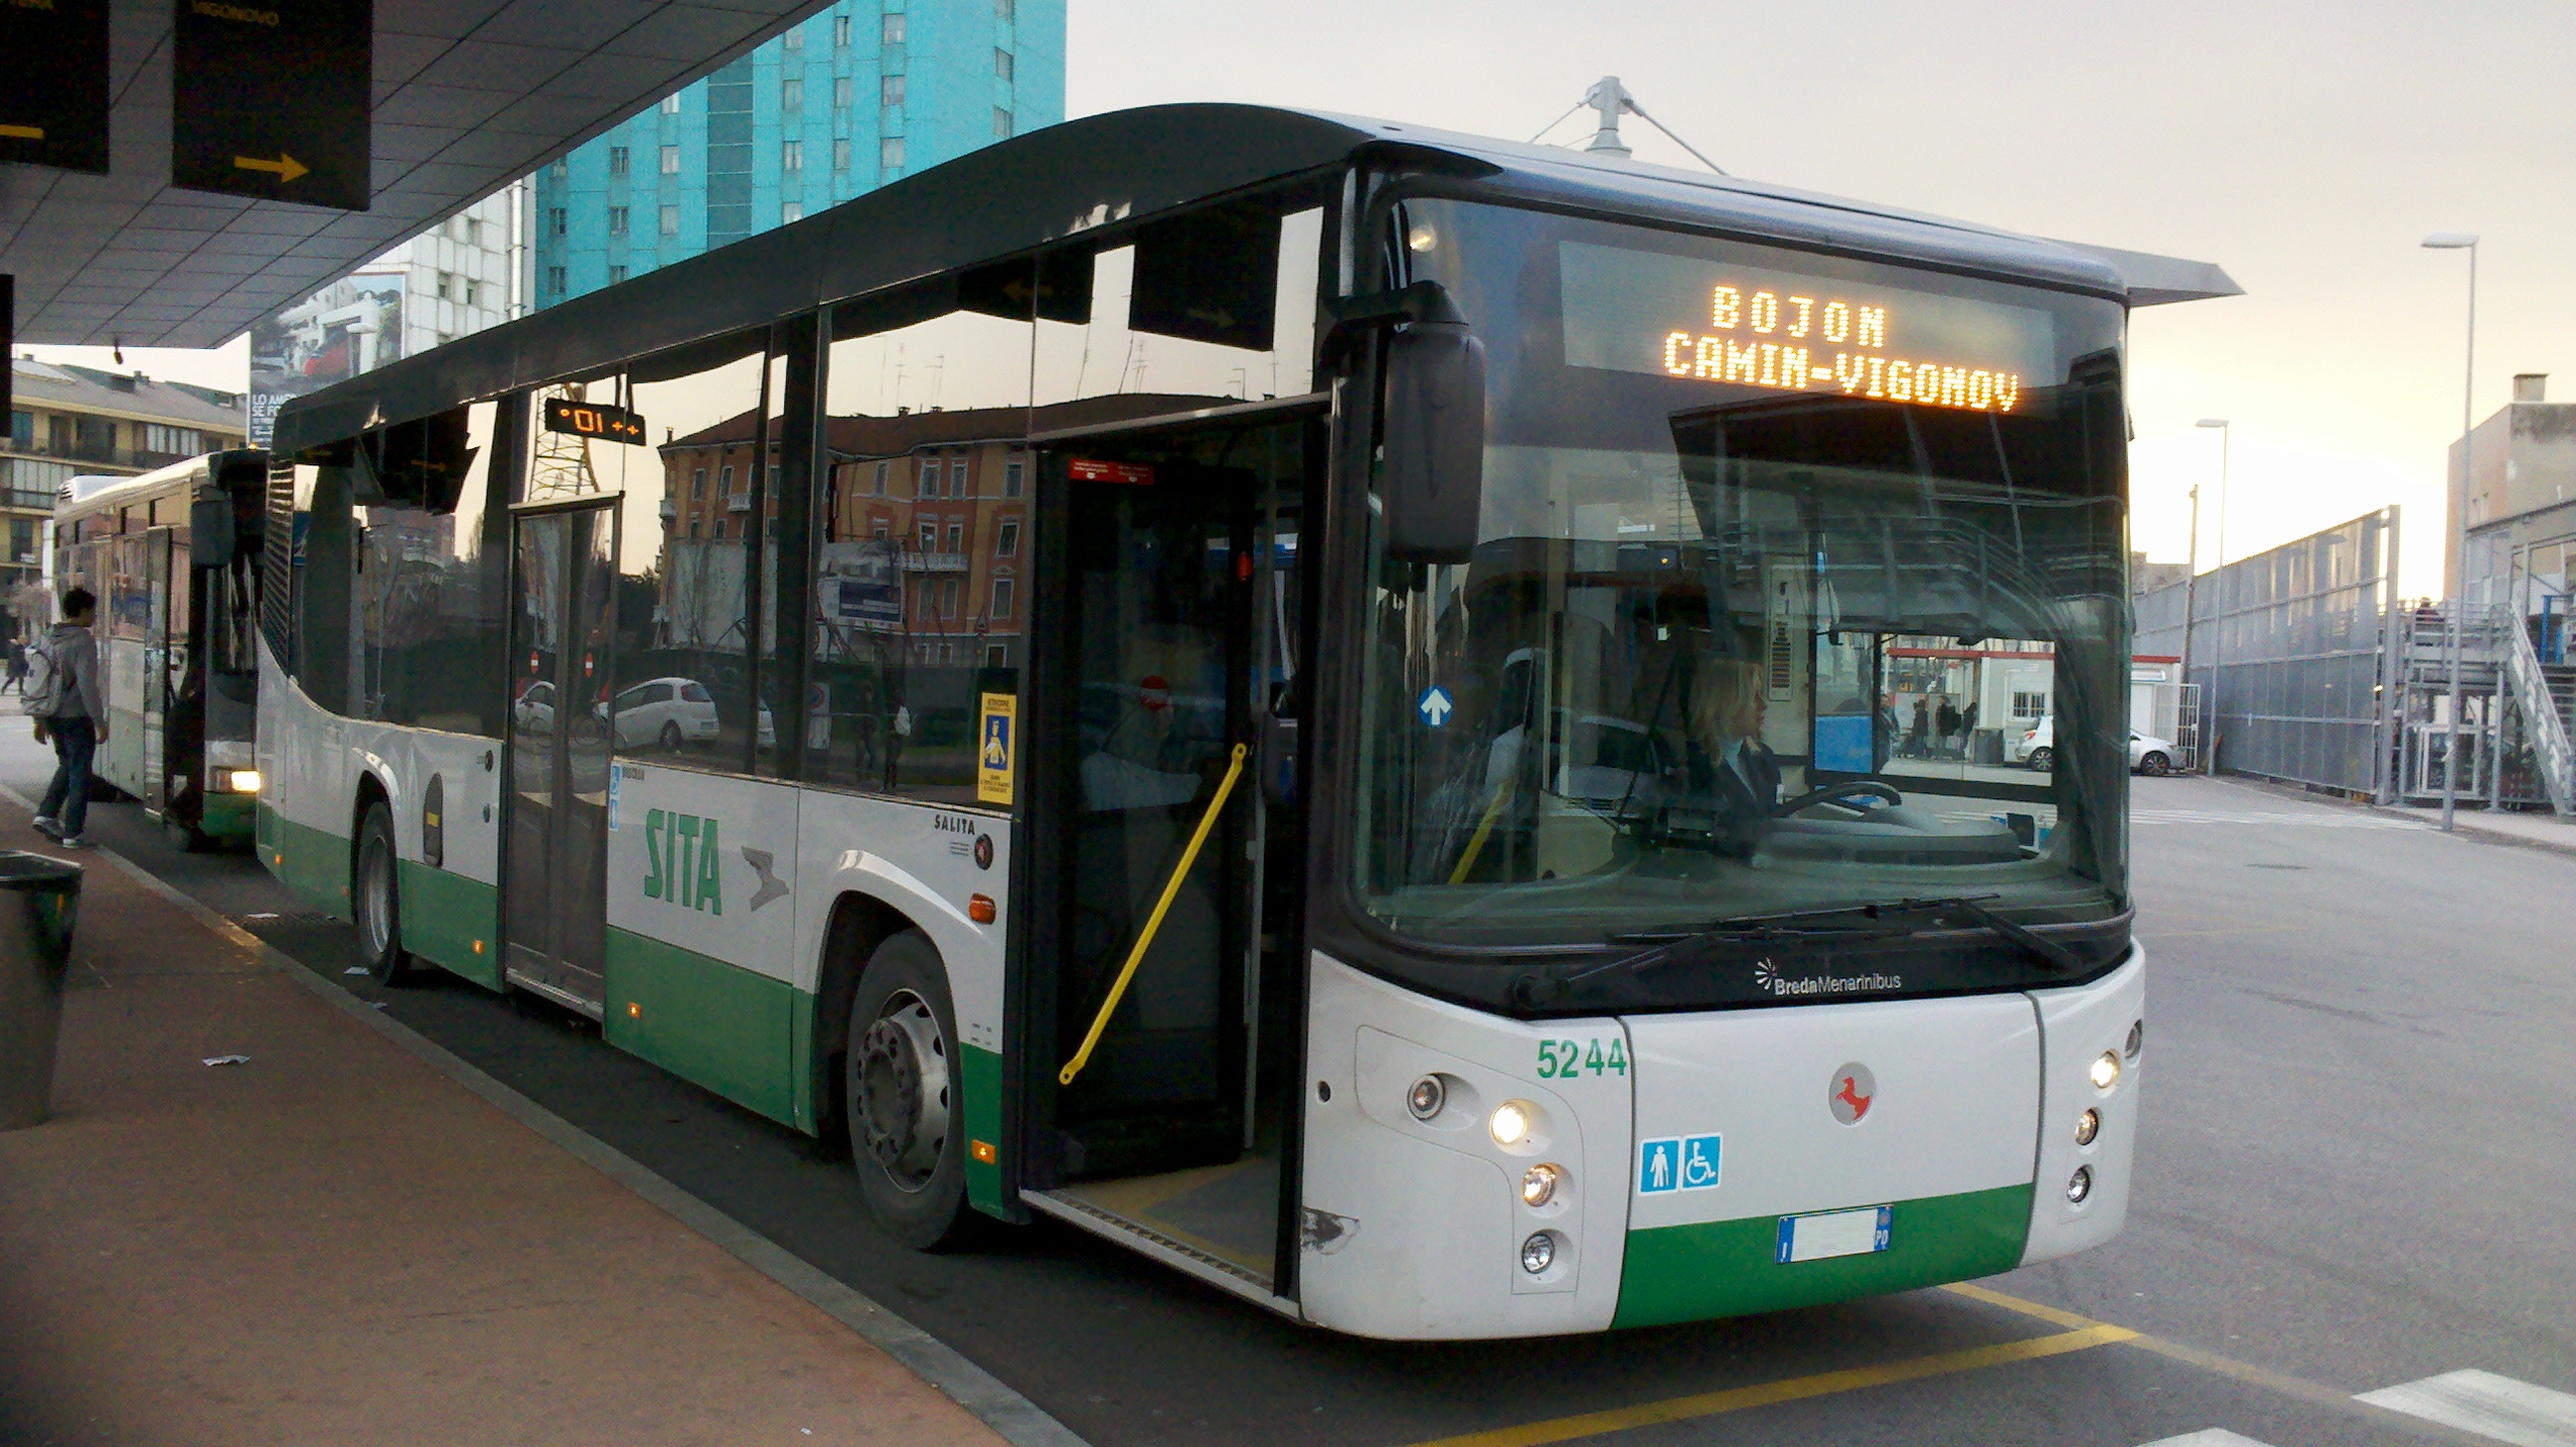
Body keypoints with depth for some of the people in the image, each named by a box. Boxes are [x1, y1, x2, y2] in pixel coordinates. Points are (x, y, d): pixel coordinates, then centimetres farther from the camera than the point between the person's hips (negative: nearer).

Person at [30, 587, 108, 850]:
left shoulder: (49, 639, 10)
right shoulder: (83, 641, -14)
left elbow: (37, 680, 15)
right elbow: (87, 686, -20)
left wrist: (40, 720, 22)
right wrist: (100, 722, -15)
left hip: (52, 717, 7)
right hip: (75, 716, -7)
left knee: (67, 766, 23)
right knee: (79, 772, 1)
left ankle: (46, 813, 12)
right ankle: (73, 833, 2)